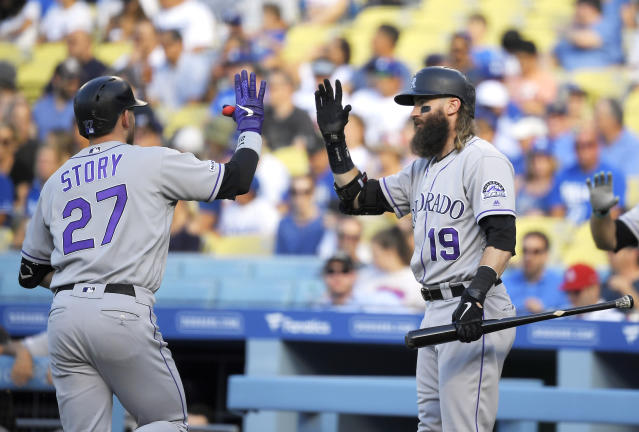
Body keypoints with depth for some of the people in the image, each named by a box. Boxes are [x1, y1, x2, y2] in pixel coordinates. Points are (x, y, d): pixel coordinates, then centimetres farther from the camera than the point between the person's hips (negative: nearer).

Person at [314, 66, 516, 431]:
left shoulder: (483, 160, -10)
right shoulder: (424, 167, 19)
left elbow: (502, 237, -21)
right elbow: (359, 199, 23)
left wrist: (475, 295, -33)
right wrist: (335, 141, 14)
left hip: (473, 313, -10)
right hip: (435, 312, 10)